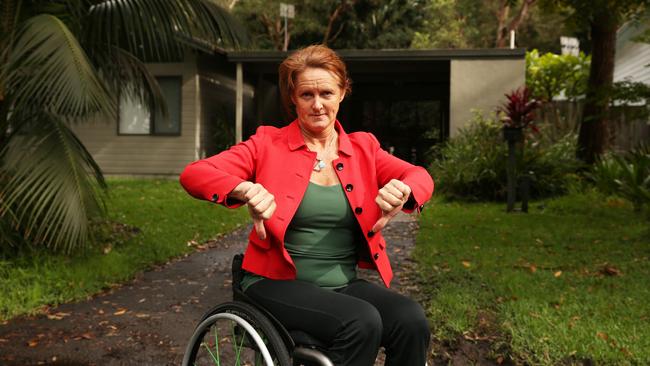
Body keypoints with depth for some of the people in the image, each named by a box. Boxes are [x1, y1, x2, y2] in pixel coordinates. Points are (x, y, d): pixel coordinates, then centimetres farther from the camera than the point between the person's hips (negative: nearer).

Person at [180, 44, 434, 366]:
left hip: (346, 285, 4)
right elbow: (193, 174, -8)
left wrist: (402, 191, -25)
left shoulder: (363, 148, 11)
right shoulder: (269, 144, 1)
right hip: (280, 283, -3)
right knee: (362, 322, -30)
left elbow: (421, 177, 0)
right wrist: (245, 190, -30)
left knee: (412, 321, -24)